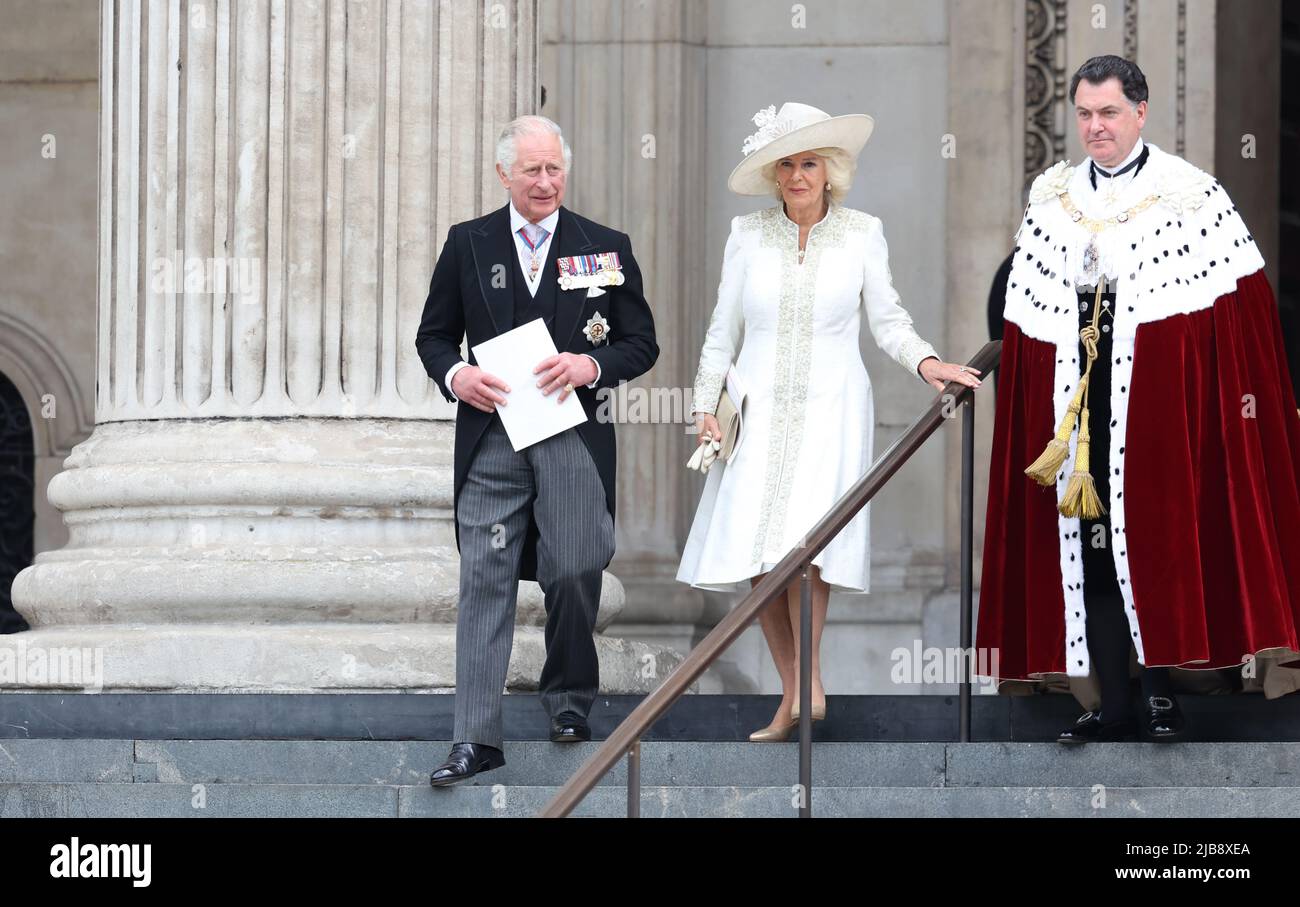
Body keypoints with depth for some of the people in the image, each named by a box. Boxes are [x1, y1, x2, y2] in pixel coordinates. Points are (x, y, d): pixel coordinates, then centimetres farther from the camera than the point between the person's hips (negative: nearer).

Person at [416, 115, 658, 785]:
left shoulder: (606, 248, 5)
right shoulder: (467, 244, 8)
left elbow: (641, 344, 7)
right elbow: (434, 334, 13)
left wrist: (591, 365, -12)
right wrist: (455, 375, -8)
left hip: (574, 436, 0)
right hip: (490, 435, 0)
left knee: (575, 573, 2)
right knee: (484, 581, -4)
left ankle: (568, 694, 30)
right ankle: (475, 738, -5)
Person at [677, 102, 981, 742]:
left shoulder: (862, 234, 2)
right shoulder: (748, 235, 5)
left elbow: (887, 320, 5)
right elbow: (723, 328, 11)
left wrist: (926, 362, -12)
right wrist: (706, 404, 6)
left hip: (830, 408, -2)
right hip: (759, 410, 2)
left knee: (804, 540, -21)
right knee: (755, 554, -5)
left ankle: (809, 681, -14)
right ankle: (792, 694, 5)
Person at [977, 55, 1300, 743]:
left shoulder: (1190, 196, -2)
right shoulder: (1051, 202, 12)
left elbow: (1239, 302, -5)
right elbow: (1027, 322, 13)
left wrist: (1244, 391, -11)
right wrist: (1023, 407, 8)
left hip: (1160, 400, -4)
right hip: (1075, 397, 4)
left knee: (1156, 542, -4)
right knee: (1085, 545, 2)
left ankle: (1160, 691, 5)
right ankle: (1114, 704, 7)